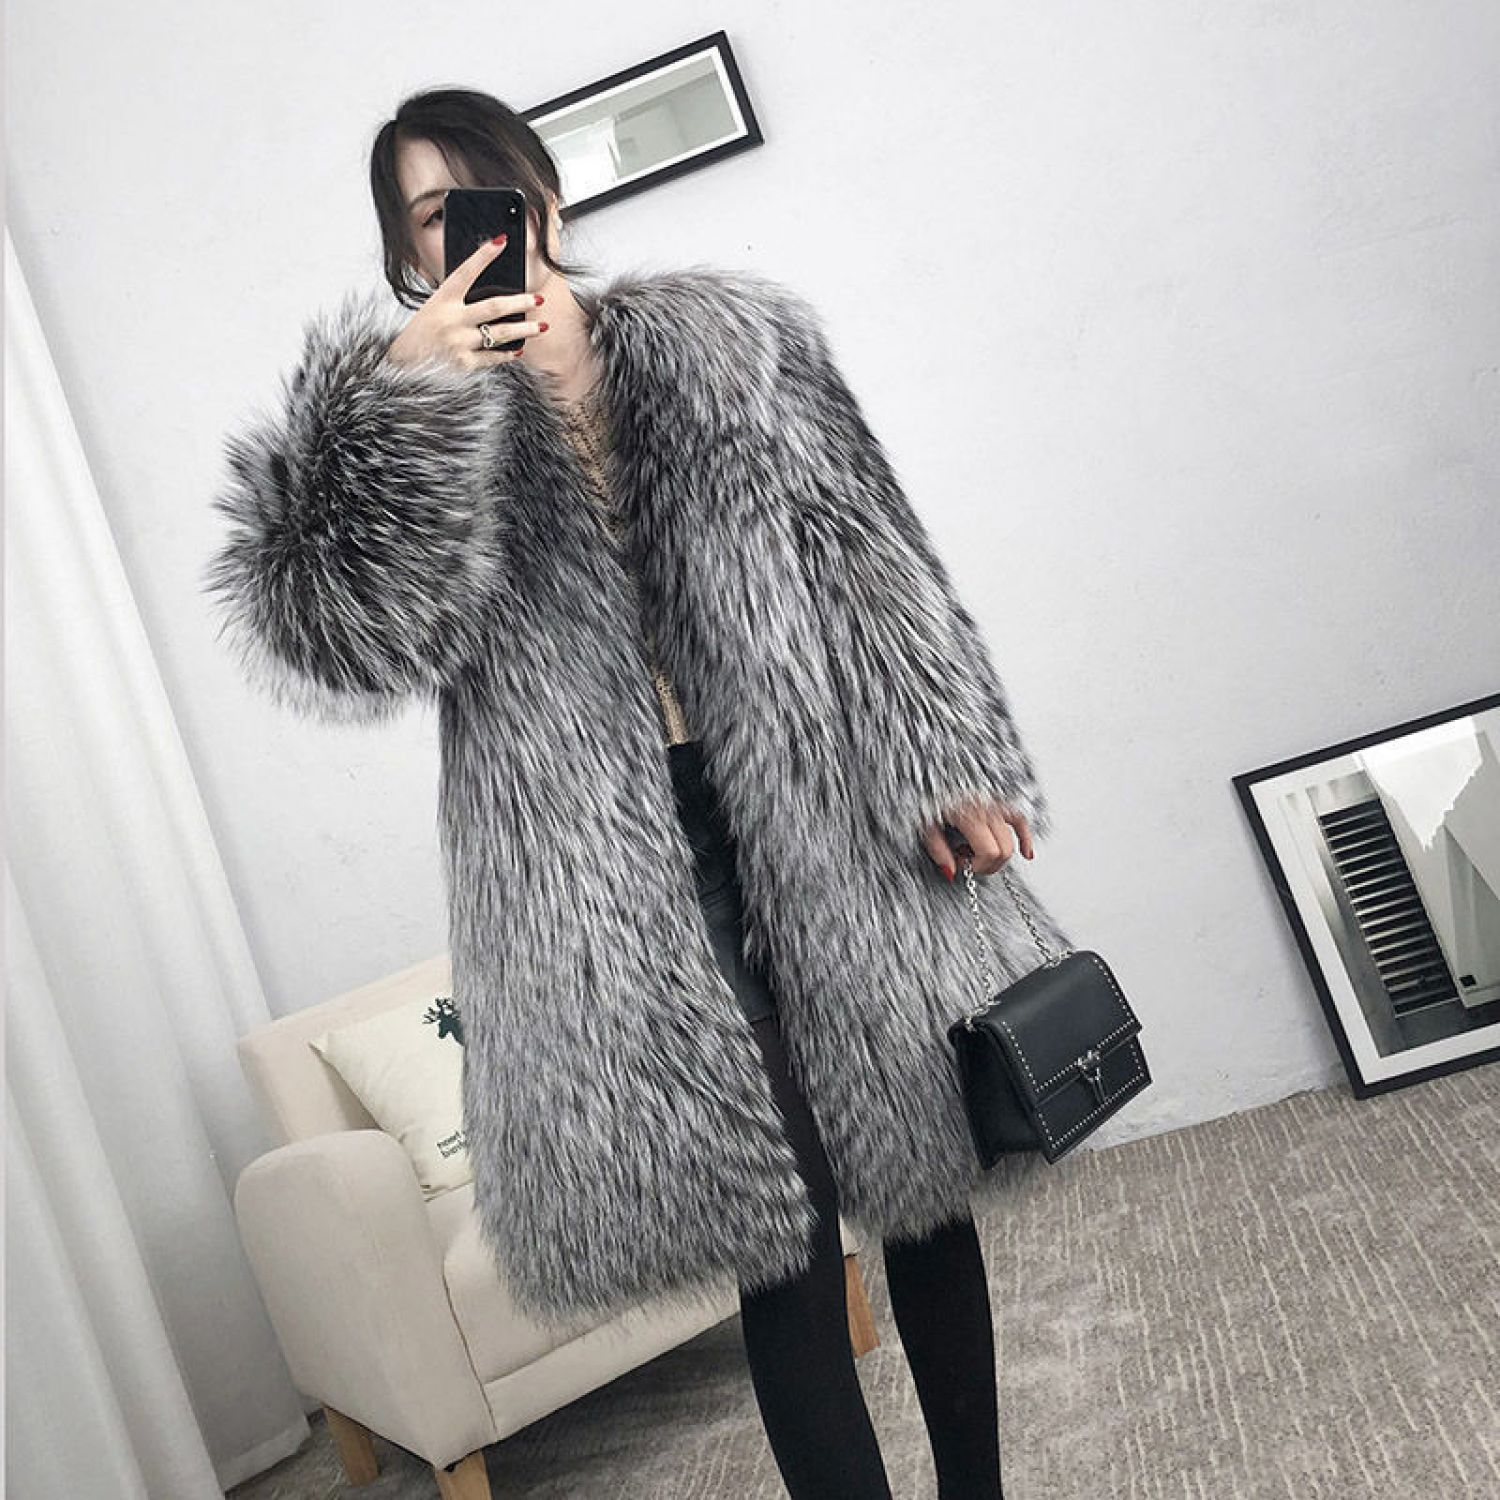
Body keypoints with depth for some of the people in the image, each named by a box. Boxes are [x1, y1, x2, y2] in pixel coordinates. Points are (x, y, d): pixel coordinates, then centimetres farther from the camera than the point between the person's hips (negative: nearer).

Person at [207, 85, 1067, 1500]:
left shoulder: (723, 337, 7)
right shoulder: (385, 404, 6)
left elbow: (871, 561, 6)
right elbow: (325, 636, -12)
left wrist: (951, 766, -1)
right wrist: (406, 393, -18)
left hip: (827, 821, 3)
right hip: (622, 882, -2)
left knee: (923, 1171, 15)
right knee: (783, 1232, 1)